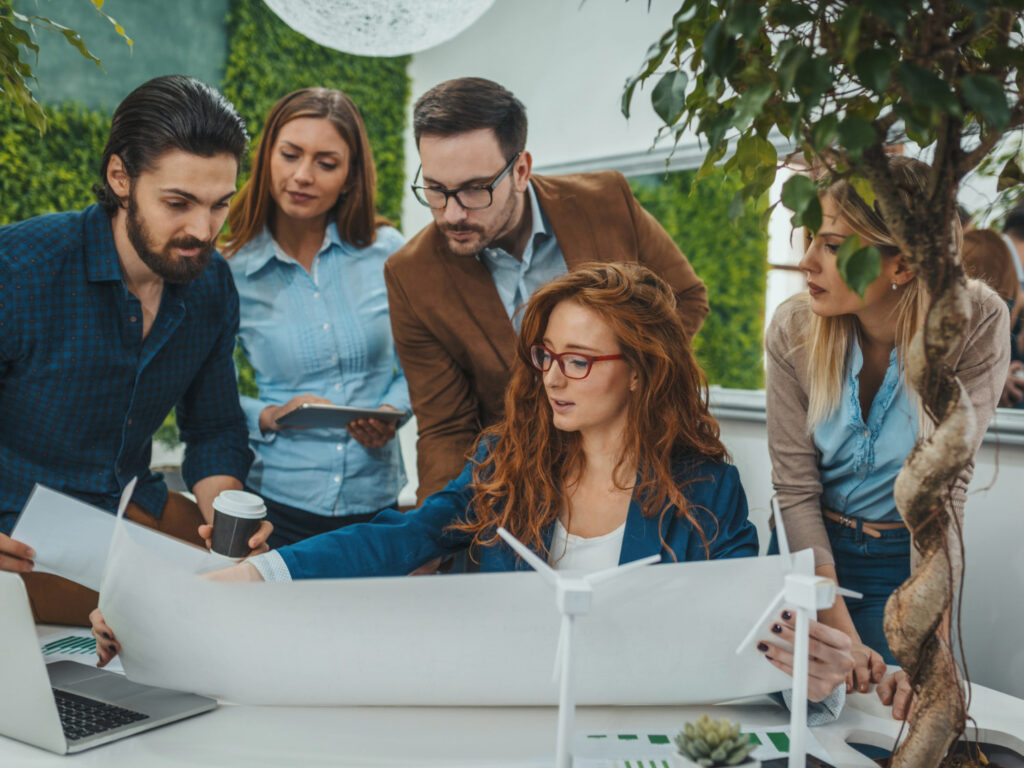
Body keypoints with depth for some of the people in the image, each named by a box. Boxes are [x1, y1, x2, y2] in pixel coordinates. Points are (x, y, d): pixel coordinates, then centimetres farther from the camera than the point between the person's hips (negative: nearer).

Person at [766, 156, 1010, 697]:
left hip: (910, 560, -1)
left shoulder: (976, 323, -21)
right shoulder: (793, 330, -16)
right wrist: (840, 634, -23)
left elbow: (946, 484, -21)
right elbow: (795, 490, -15)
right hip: (812, 552, 2)